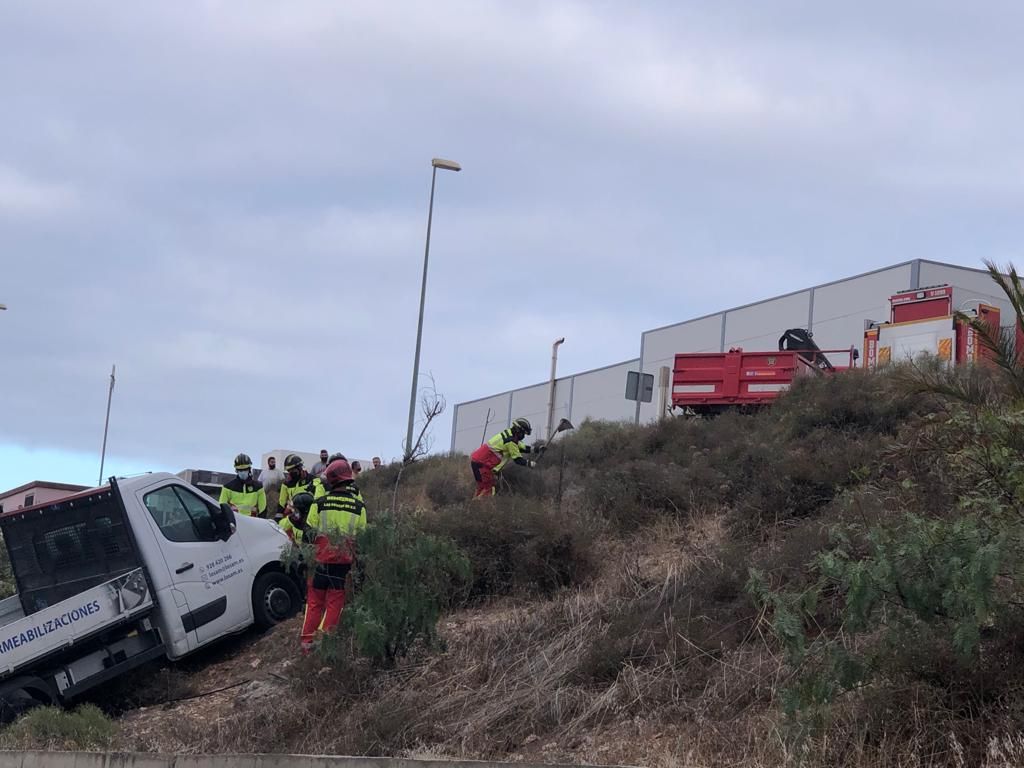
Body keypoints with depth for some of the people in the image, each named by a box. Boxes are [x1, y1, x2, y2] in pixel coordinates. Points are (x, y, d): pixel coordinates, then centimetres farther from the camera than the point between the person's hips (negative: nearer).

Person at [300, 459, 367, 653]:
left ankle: (306, 641, 11)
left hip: (321, 561, 0)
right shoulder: (359, 507, -1)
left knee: (314, 602, 11)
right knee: (335, 604, 6)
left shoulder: (319, 504, -6)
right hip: (345, 562, 0)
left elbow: (308, 534, 1)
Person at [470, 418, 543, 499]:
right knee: (488, 489, -7)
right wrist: (529, 463, 2)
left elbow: (521, 447, 22)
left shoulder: (507, 434, 12)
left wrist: (537, 450, 22)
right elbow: (517, 459, -11)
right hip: (481, 463, -10)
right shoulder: (511, 441, -17)